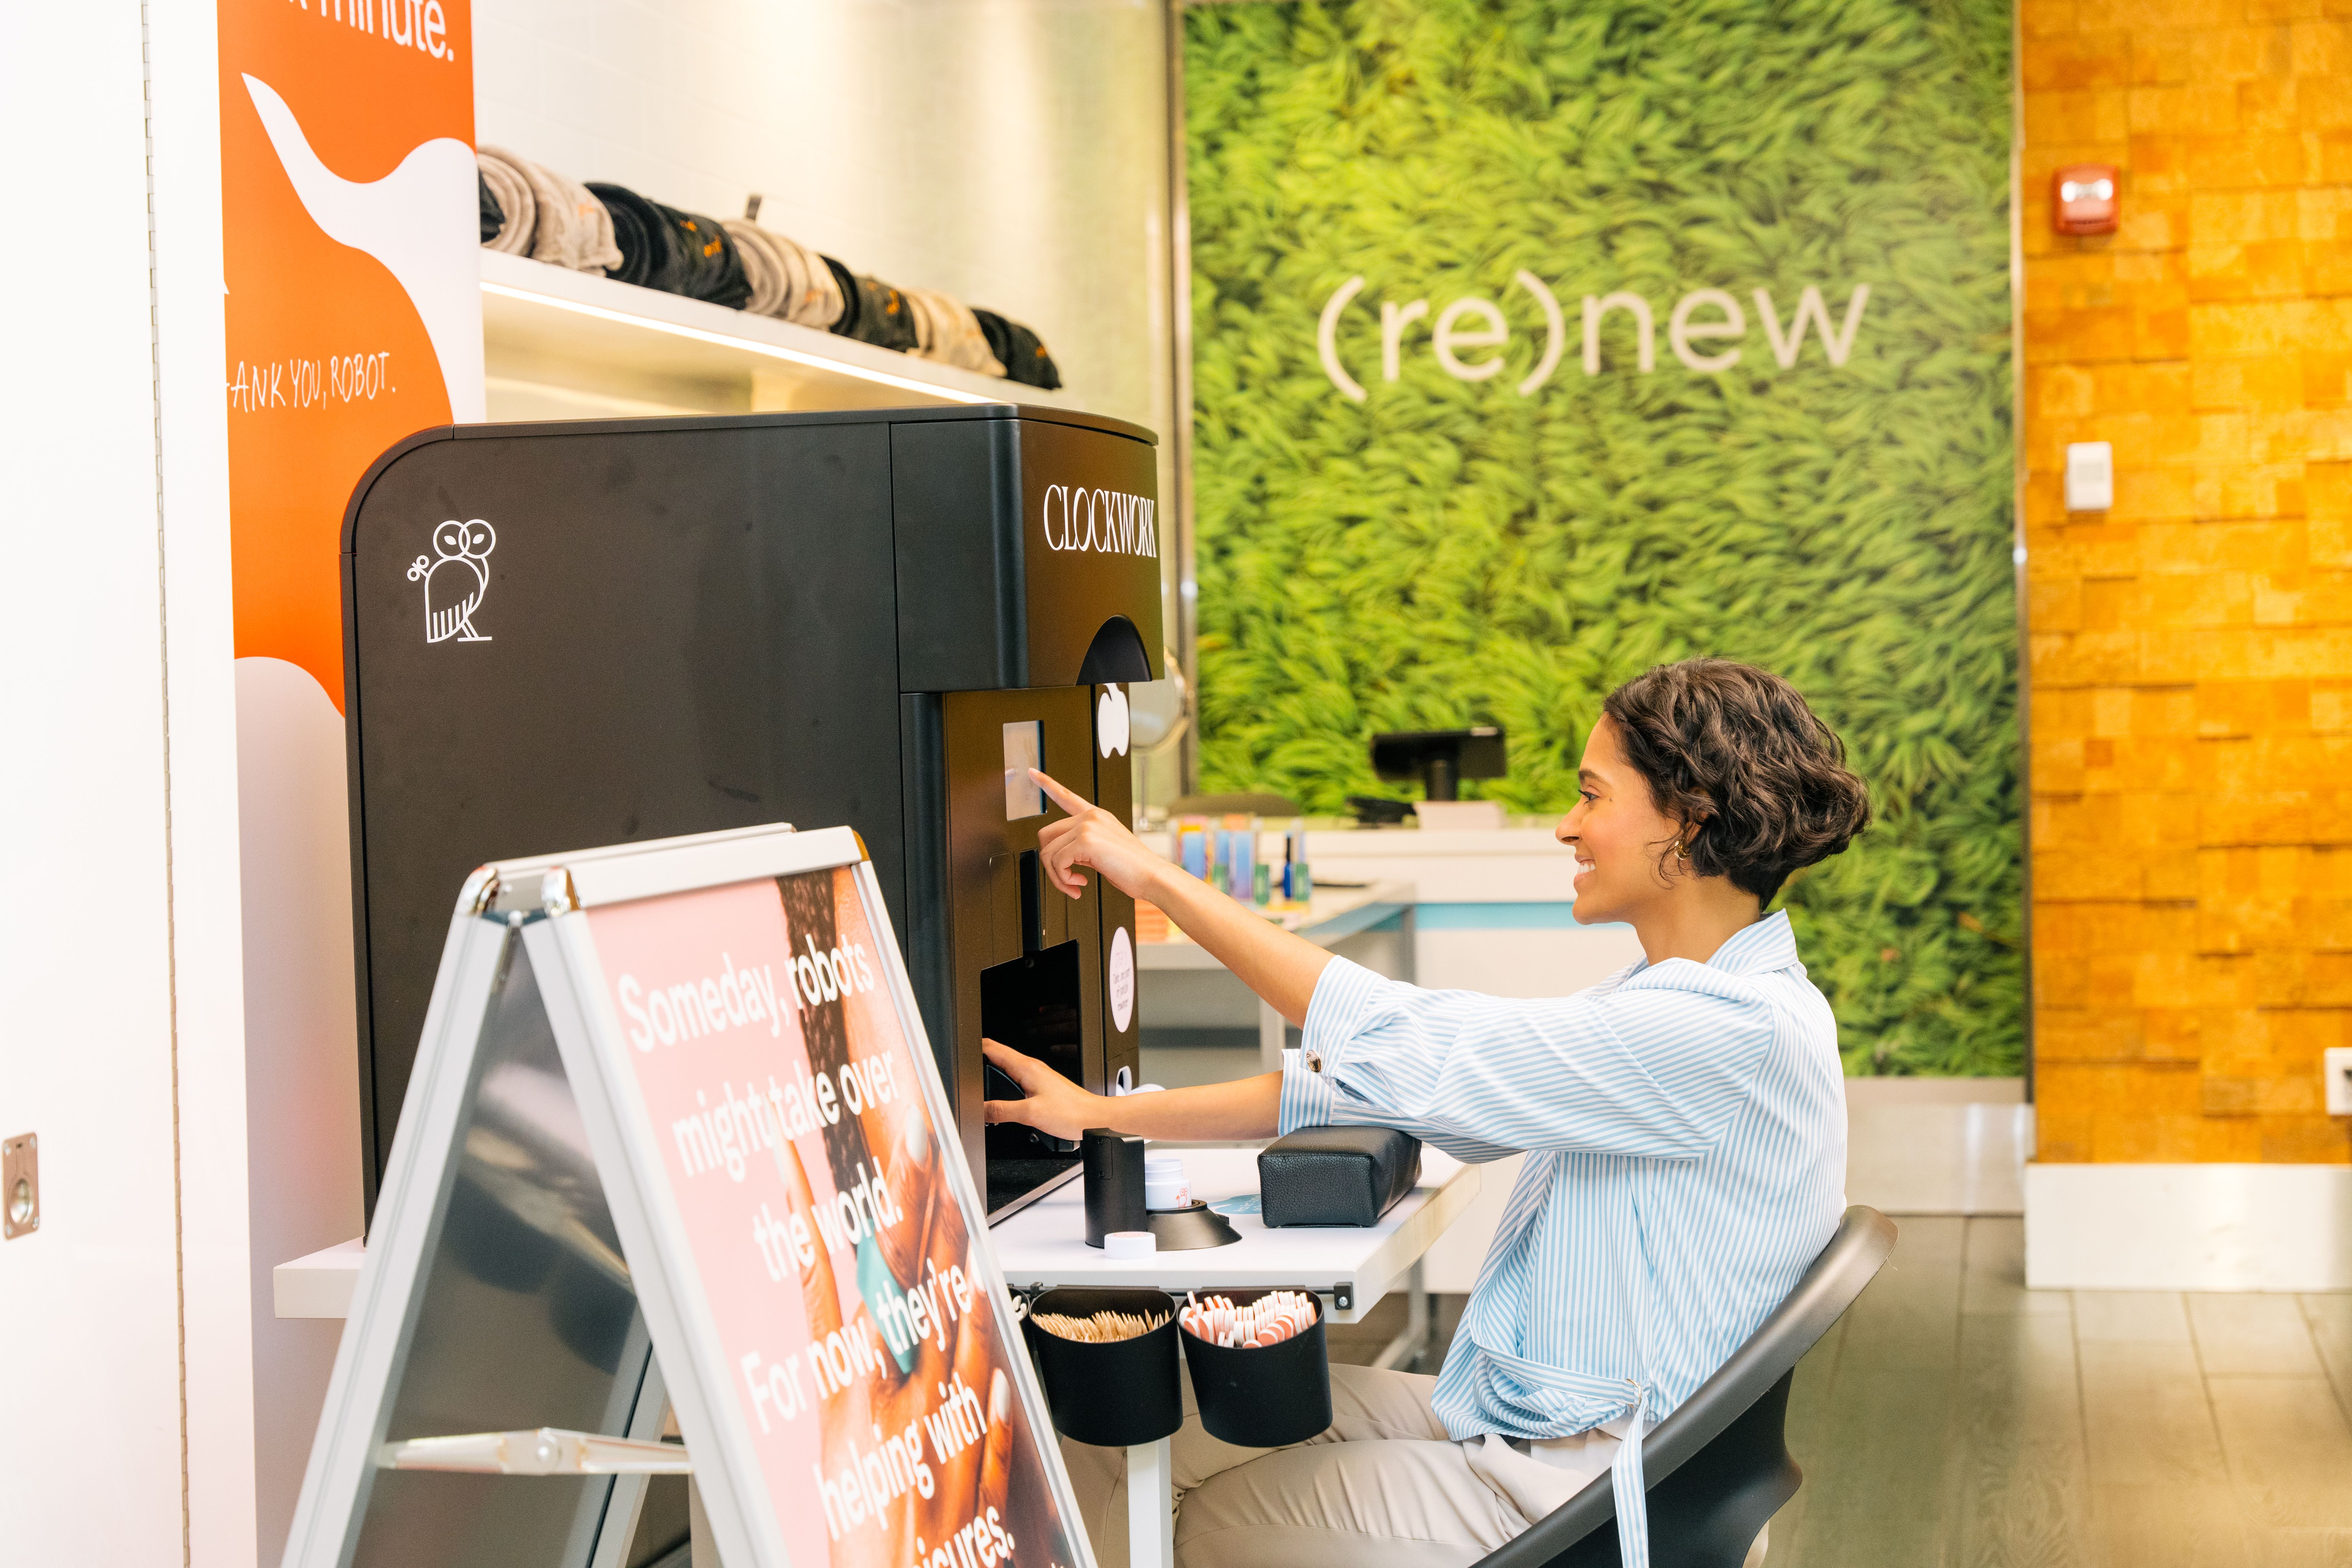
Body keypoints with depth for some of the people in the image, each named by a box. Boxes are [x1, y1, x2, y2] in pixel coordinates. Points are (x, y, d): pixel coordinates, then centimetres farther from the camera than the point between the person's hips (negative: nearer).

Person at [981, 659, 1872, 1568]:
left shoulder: (1740, 1031, -22)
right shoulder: (1665, 1004, 11)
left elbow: (1406, 1051, -24)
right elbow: (1374, 1083, 9)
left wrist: (1156, 877, -18)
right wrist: (1104, 1116, 4)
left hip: (1590, 1485, -9)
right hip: (1511, 1415, 9)